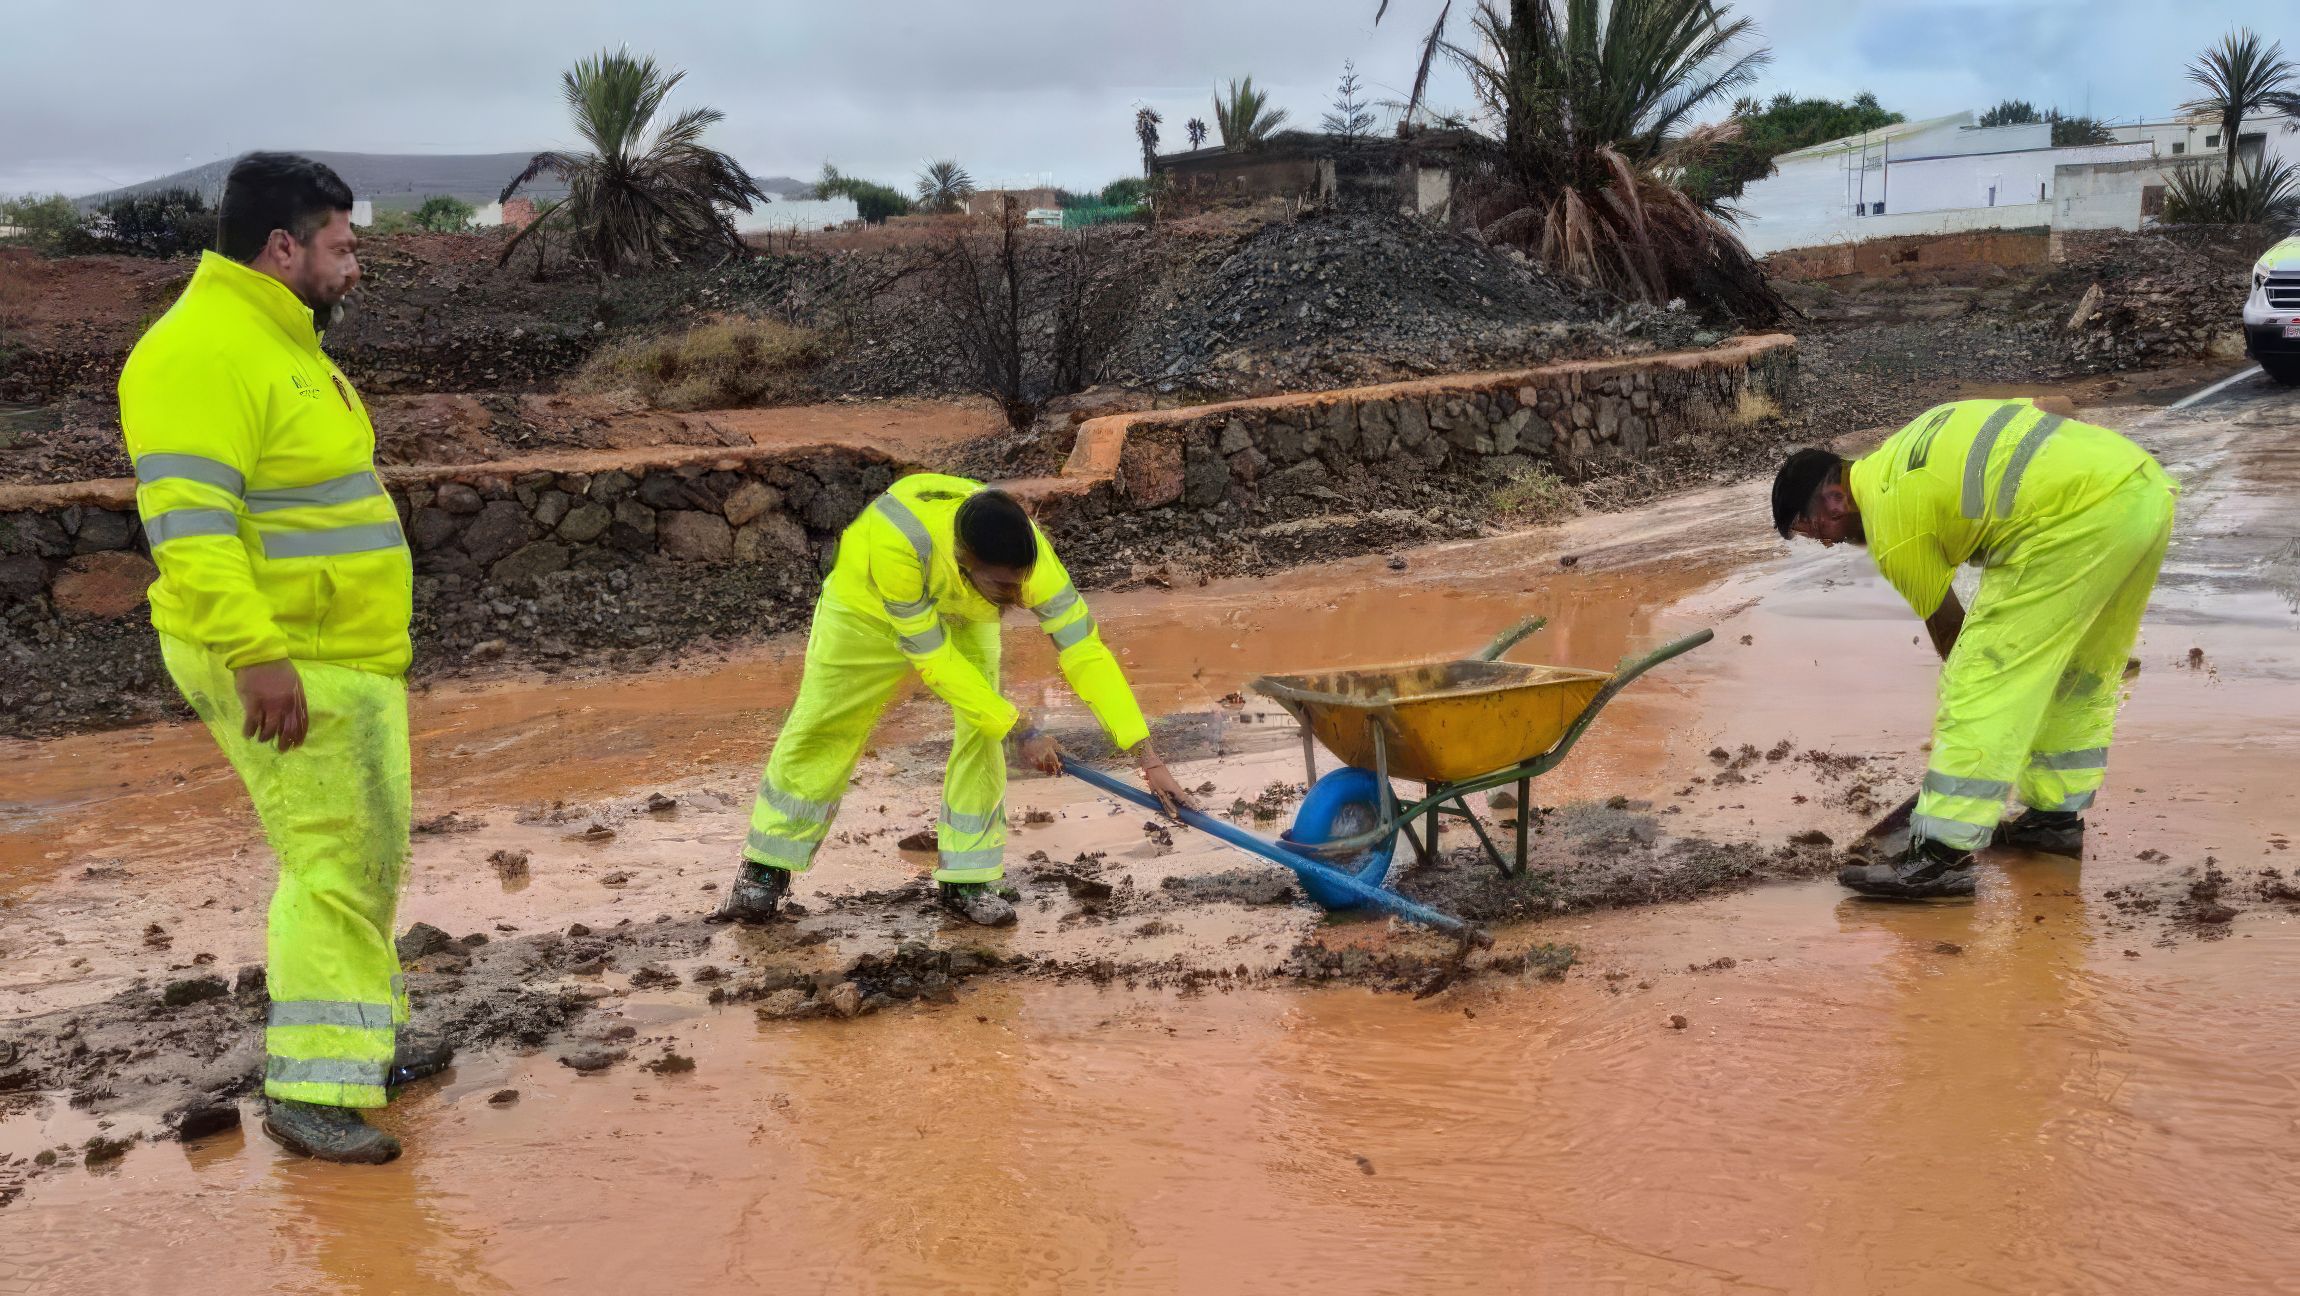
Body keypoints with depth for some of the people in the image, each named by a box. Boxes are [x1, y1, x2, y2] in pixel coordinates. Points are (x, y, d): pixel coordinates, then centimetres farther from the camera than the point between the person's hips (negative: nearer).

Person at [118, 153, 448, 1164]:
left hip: (348, 657, 10)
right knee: (336, 865, -8)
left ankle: (365, 1035, 30)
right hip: (282, 666, -10)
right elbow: (186, 521, -27)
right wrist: (255, 653, -32)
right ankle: (311, 1090, 0)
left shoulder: (280, 342, 14)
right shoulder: (202, 351, -18)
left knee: (370, 856, 17)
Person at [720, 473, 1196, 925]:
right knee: (819, 733, 5)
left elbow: (1086, 653, -36)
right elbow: (930, 655, -35)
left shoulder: (1029, 554, -38)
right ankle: (766, 868, 24)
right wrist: (1016, 727, -31)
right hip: (867, 605, -2)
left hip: (964, 615, 2)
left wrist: (1148, 758, -40)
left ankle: (966, 880, 4)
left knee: (982, 733, -12)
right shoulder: (897, 540, -46)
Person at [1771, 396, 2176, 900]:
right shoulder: (1908, 449, 25)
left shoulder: (1890, 523, 1)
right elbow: (2056, 406, 28)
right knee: (2086, 674, 23)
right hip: (2150, 487, 10)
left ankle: (1941, 855, -8)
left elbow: (1948, 628, 11)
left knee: (1981, 687, -7)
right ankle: (2056, 814, 32)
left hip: (2082, 515, -10)